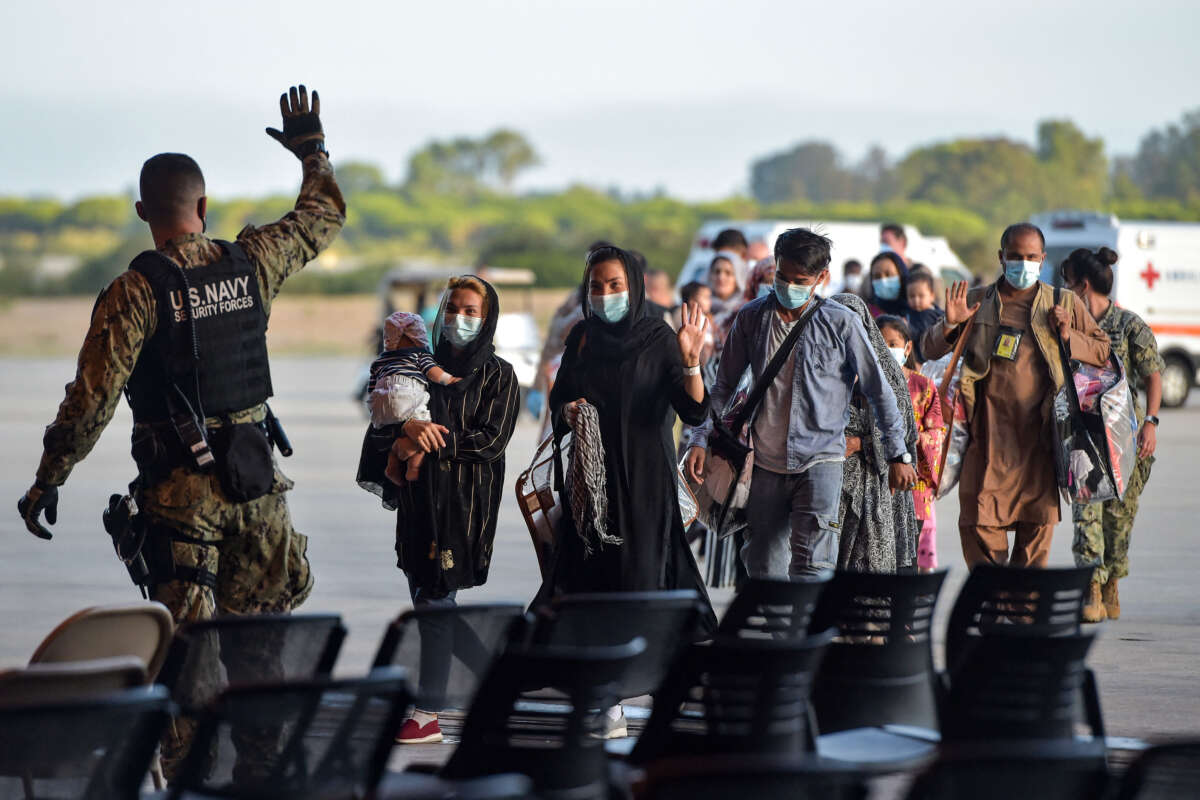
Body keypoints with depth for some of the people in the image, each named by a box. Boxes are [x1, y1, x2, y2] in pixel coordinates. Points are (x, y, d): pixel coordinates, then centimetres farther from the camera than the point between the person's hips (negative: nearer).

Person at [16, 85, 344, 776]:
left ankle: (183, 765, 0)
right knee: (260, 619, 13)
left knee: (185, 632, 0)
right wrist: (311, 147, 35)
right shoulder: (251, 263, 1)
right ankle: (255, 751, 13)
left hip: (179, 484, -4)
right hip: (255, 474, 4)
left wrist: (48, 480, -7)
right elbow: (326, 215, 19)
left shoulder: (135, 292, -12)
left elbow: (93, 399, -15)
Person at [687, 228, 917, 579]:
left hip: (820, 459, -3)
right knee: (764, 570, 6)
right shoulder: (752, 318, 5)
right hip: (765, 462, 3)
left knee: (812, 567, -18)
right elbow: (724, 386, 15)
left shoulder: (841, 323, -3)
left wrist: (898, 455, 2)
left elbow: (879, 391, 3)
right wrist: (702, 440, 6)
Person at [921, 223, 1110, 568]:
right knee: (977, 525, -7)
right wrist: (949, 325, -8)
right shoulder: (977, 302, 9)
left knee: (1037, 523, 2)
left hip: (1039, 433, 0)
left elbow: (1103, 351, 14)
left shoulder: (1063, 305, 9)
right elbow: (930, 350, 12)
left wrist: (1068, 337, -4)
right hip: (990, 433, 0)